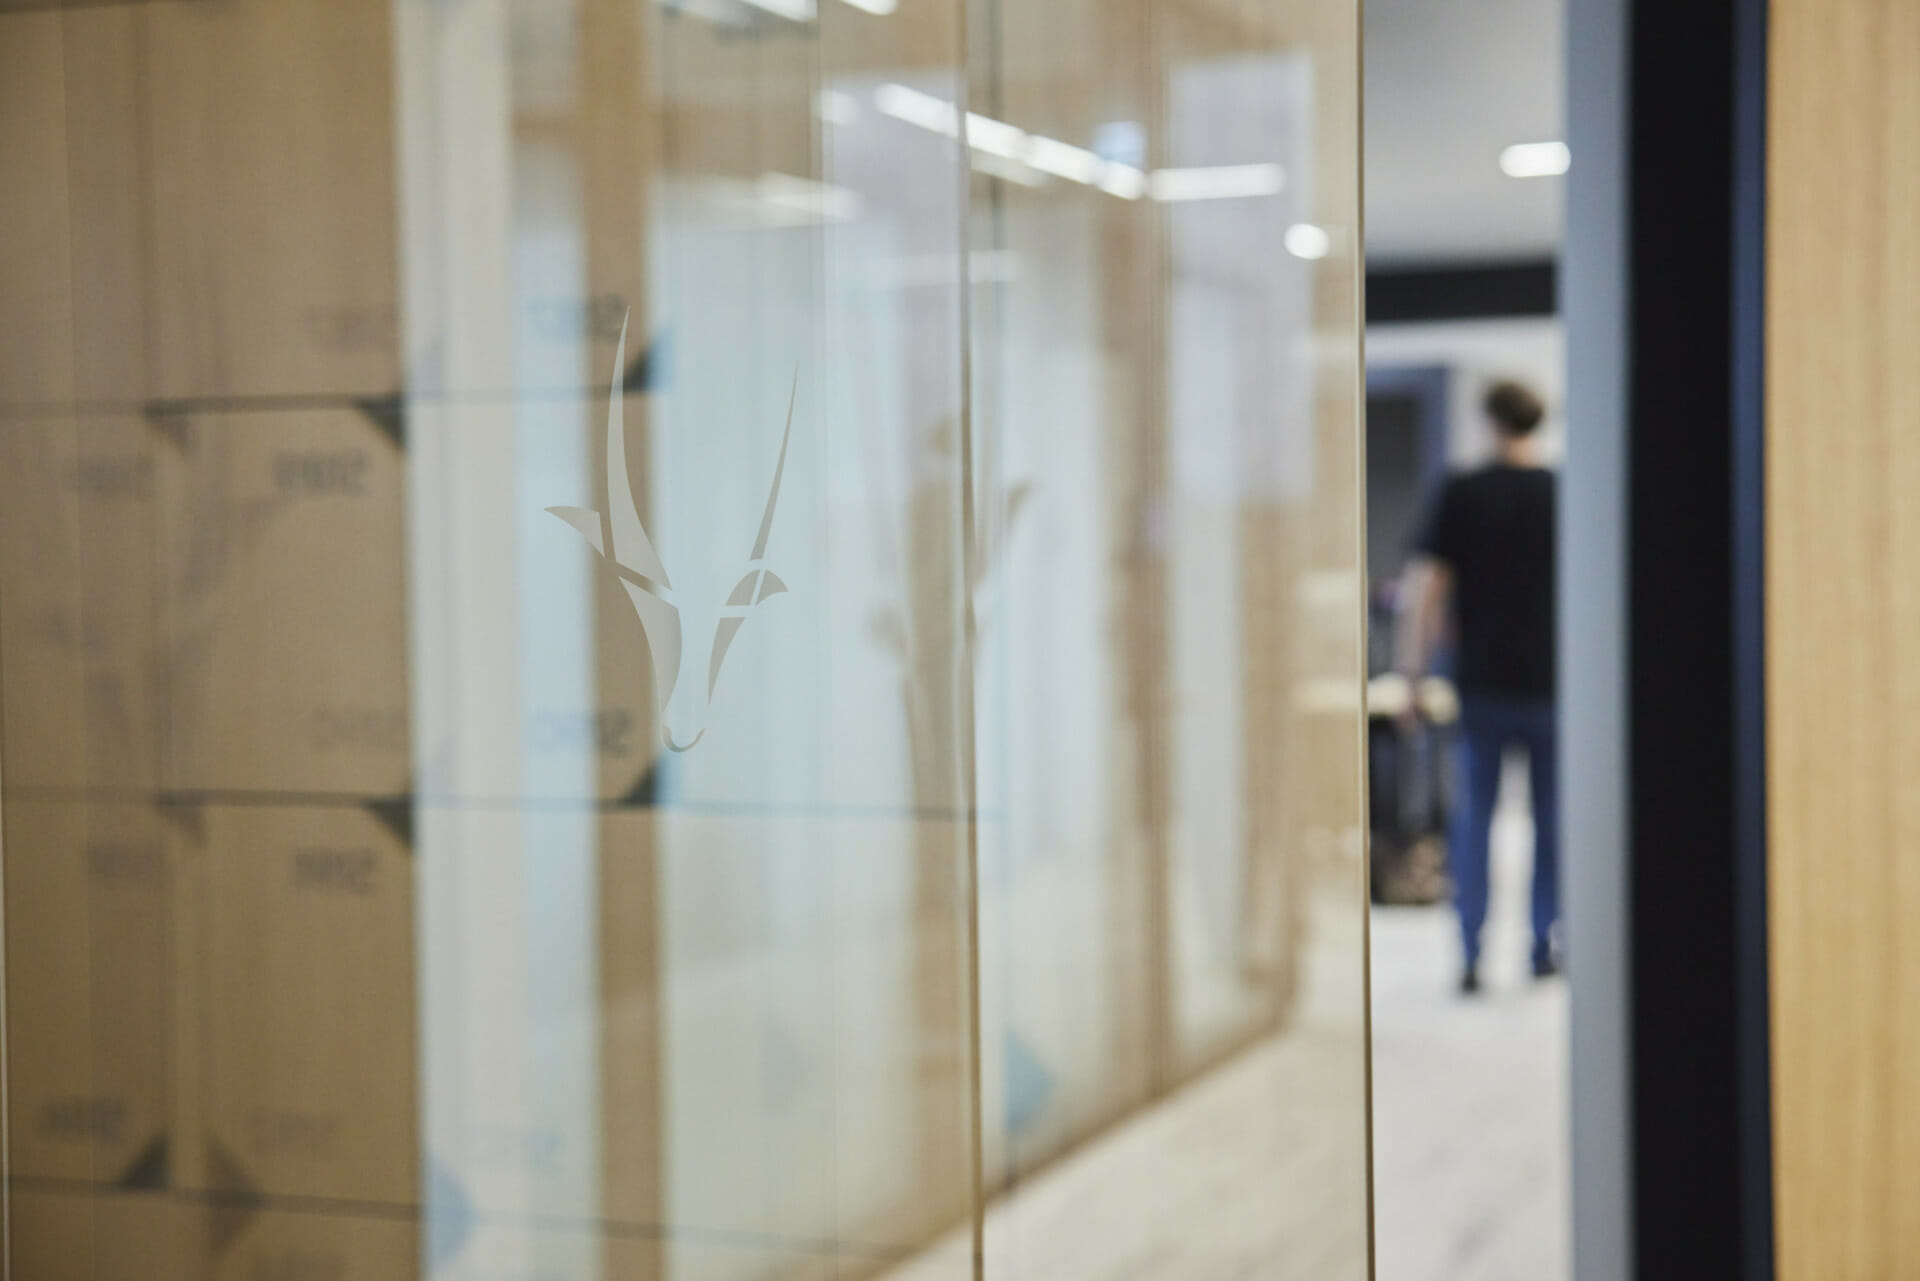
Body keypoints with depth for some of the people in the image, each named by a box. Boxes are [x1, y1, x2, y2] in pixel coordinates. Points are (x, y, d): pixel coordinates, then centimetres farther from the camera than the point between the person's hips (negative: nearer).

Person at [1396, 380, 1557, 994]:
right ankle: (1545, 946, 17)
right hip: (1551, 678, 1)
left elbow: (1425, 589, -5)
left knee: (1473, 817, 7)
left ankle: (1471, 954, 2)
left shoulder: (1461, 494, -2)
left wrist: (1413, 671, 1)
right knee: (1550, 816, 12)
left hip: (1482, 680, 0)